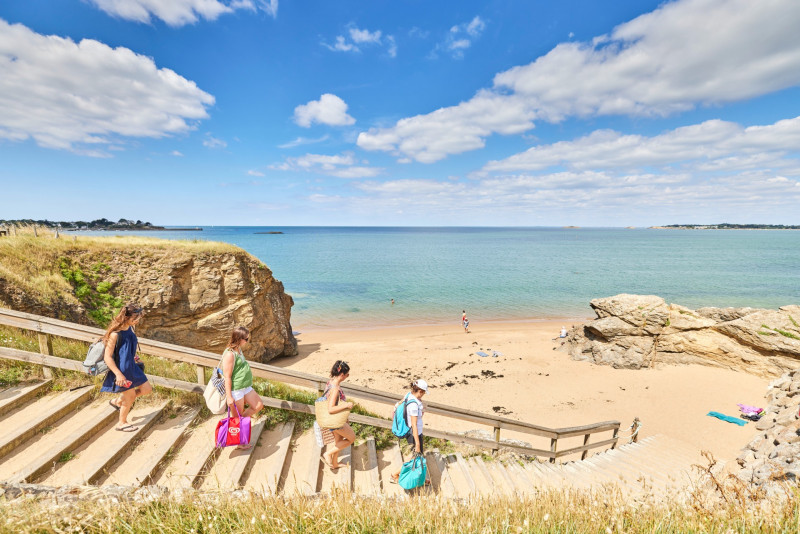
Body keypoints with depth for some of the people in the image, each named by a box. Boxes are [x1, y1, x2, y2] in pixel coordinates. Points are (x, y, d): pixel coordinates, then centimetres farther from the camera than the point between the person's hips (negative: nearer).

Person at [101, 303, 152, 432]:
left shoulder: (130, 329, -4)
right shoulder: (115, 334, -27)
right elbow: (107, 357, -24)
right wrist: (118, 374, -27)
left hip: (131, 367, 8)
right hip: (121, 369, -7)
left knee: (147, 389, 13)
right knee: (130, 396, 9)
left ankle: (117, 401, 34)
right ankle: (122, 423, 33)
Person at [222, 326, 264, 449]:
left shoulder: (239, 349, 7)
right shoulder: (230, 354, -22)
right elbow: (227, 377, -21)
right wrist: (229, 397, -19)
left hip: (246, 387, 9)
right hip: (235, 390, -9)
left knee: (258, 405, 11)